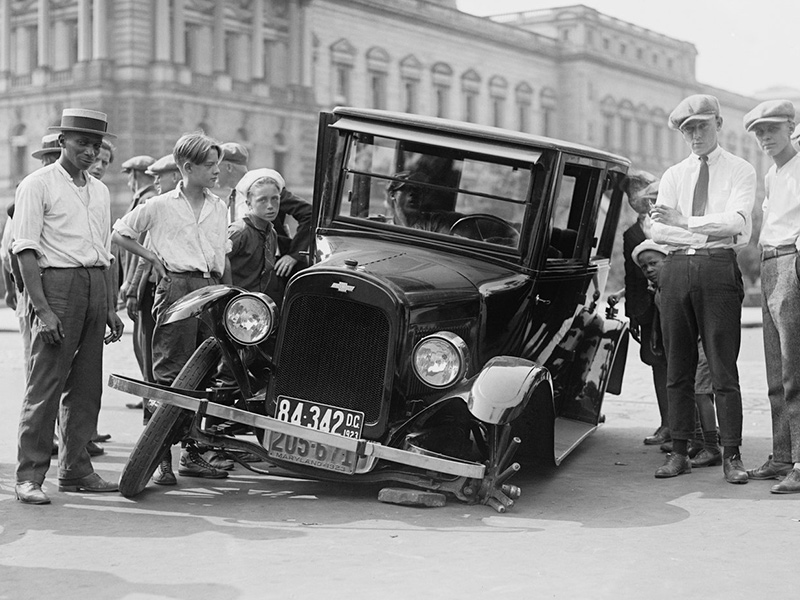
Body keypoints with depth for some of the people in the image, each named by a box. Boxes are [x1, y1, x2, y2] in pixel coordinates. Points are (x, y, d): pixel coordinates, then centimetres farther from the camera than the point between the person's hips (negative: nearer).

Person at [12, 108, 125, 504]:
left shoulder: (100, 191, 18)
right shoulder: (38, 185, -3)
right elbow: (25, 249, -9)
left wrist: (111, 307, 16)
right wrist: (42, 308, -17)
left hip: (95, 287, 7)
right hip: (56, 282, -6)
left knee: (86, 385, 8)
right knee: (45, 383, -8)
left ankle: (75, 470, 16)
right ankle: (29, 476, -4)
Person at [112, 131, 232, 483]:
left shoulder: (219, 208, 16)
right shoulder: (160, 206, 2)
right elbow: (119, 234, 10)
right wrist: (152, 257, 2)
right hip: (176, 287, -5)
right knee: (170, 376, -7)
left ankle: (192, 454, 15)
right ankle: (160, 457, -4)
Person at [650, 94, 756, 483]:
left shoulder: (740, 171, 8)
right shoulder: (673, 175, 16)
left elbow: (738, 222, -9)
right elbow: (659, 231, 4)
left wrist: (685, 221, -13)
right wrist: (711, 233, -7)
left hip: (719, 268, -3)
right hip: (677, 269, 4)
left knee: (723, 367, -4)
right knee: (678, 368, 5)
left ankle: (731, 456, 0)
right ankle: (679, 453, 10)